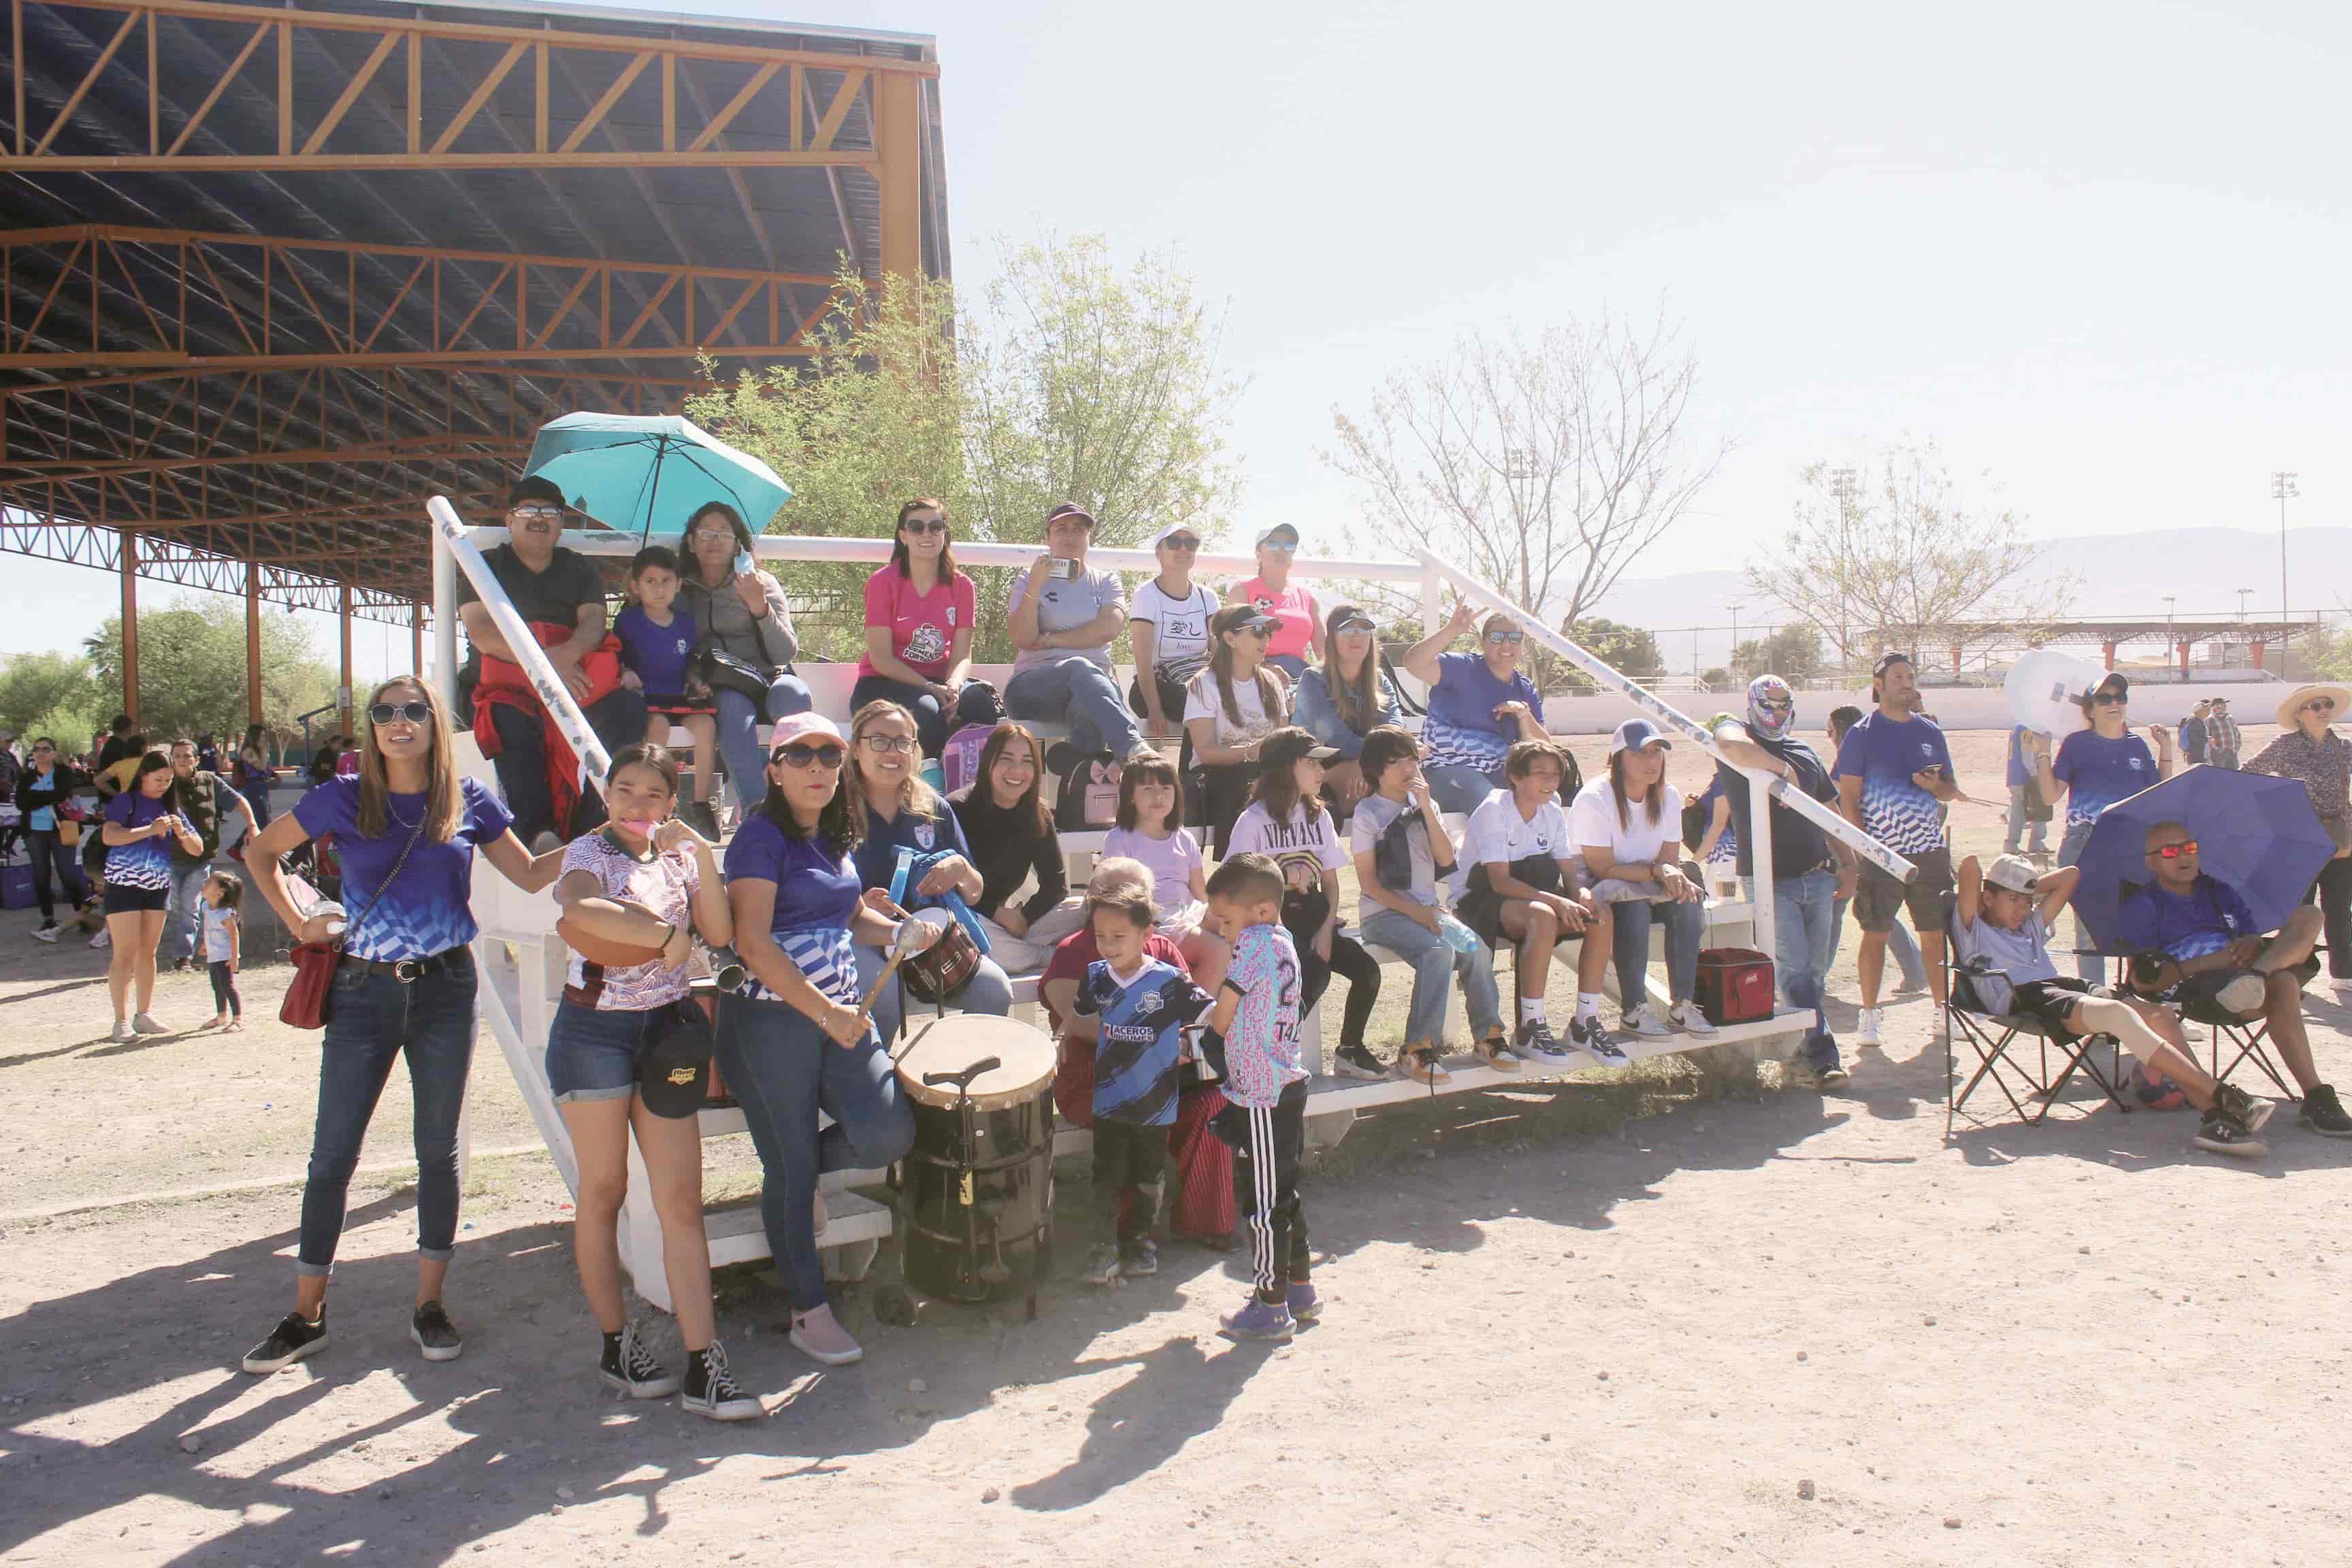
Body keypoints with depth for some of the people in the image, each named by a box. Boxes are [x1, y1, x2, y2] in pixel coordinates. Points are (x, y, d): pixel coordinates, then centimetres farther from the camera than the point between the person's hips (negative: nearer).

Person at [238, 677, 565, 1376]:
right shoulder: (344, 799, -2)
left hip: (445, 988, 1)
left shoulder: (469, 801, 1)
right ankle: (306, 1314, 18)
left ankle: (430, 1305, 20)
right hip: (364, 991, 0)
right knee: (332, 1154, 4)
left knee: (439, 1149, 8)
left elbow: (530, 874, 8)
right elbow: (261, 852, 12)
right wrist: (298, 923, 2)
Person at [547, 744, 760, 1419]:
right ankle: (616, 1346, 24)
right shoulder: (590, 852, -6)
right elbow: (580, 912, -30)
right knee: (604, 1192, 8)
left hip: (666, 1030, 4)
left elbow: (720, 933, -5)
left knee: (683, 1200, -1)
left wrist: (703, 855, -13)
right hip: (595, 1029, -4)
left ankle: (704, 1368, -1)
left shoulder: (680, 856, 9)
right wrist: (666, 935, -22)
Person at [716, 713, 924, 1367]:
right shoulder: (761, 837, -10)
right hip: (771, 1020, -7)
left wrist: (899, 932, 6)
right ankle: (810, 1313, 19)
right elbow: (755, 946, -17)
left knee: (889, 1133, -9)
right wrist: (825, 1013, -17)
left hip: (841, 1013, 7)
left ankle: (796, 1169, 22)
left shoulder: (834, 836, 12)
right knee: (791, 1170, 2)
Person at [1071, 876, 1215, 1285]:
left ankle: (1142, 1241, 30)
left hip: (1156, 1102, -1)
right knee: (1107, 1177, 4)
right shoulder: (1096, 976, -3)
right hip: (1109, 1099, 2)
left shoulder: (1169, 981, -14)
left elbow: (1211, 1014, -8)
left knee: (1146, 1178, 15)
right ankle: (1104, 1249, 11)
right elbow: (1075, 1012, 14)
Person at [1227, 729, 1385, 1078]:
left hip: (1312, 917, 6)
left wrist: (1326, 930, -5)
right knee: (1316, 975, -29)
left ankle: (1350, 1050, 5)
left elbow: (1330, 881, 9)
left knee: (1367, 969, -15)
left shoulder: (1318, 816, 9)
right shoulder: (1254, 820, -8)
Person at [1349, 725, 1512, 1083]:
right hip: (1384, 915, -5)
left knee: (1477, 949, -22)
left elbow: (1447, 859, 1)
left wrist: (1426, 808, -7)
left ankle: (1488, 1035, -7)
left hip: (1428, 908, 5)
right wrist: (1416, 912, -16)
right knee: (1439, 951, -32)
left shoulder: (1425, 805, 15)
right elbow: (1369, 884, -7)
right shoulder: (1368, 812, -2)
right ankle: (1417, 1050, -27)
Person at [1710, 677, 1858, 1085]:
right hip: (1770, 882, -6)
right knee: (1794, 971, -12)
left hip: (1818, 878, 6)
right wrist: (1782, 768, -19)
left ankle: (1809, 1048, 20)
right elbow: (1732, 746, -28)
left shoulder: (1806, 753, 19)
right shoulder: (1737, 731, 0)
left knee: (1815, 972, 9)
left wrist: (1847, 864, 16)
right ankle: (1823, 1054, -10)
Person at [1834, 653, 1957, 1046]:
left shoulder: (1930, 732, 13)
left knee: (1936, 934, 6)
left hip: (1929, 851, 4)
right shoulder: (1862, 734, -1)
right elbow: (1848, 797, -5)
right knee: (1875, 935, 0)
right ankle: (1869, 1017, 8)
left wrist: (1936, 785, -5)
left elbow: (1952, 789, 19)